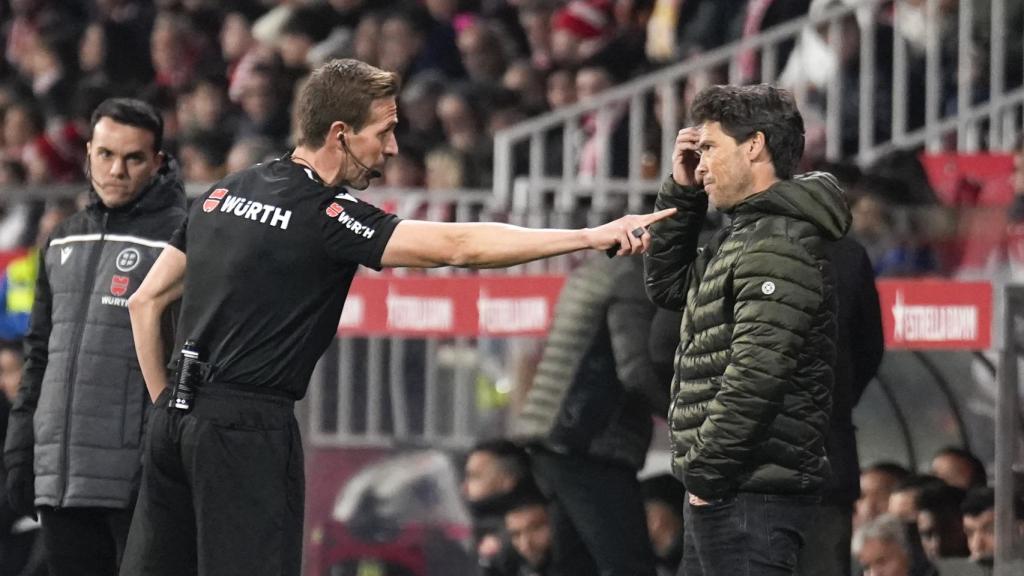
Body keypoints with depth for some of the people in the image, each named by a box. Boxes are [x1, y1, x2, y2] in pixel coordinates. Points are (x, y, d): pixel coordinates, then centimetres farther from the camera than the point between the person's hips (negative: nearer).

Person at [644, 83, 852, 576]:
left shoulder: (779, 246, -16)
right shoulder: (745, 235, 16)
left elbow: (755, 378, -23)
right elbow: (667, 286, 29)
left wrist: (705, 474, -18)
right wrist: (681, 192, 16)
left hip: (750, 496, -10)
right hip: (723, 490, 10)